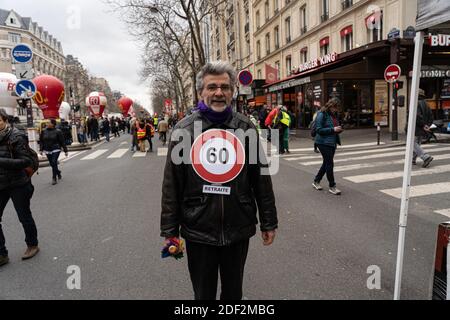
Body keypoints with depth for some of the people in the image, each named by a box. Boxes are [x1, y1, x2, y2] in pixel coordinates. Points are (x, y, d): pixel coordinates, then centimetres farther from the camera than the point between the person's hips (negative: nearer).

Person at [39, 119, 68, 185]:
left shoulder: (57, 131, -6)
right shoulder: (44, 131, 4)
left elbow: (62, 141, -4)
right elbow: (41, 141, 11)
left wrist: (65, 151, -4)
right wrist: (41, 149, 4)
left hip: (55, 150, -4)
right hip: (47, 150, 5)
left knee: (54, 163, -14)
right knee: (52, 164, 11)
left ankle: (54, 178, -6)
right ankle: (58, 172, 37)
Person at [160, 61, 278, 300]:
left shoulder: (245, 127, -2)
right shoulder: (184, 130, -6)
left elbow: (261, 178, 2)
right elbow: (171, 185, -4)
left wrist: (268, 222, 4)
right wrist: (170, 229, -4)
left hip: (239, 229, 2)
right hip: (198, 232, -1)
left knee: (234, 291, 22)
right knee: (203, 294, 18)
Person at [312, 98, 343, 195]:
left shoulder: (334, 114, 12)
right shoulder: (322, 114, -12)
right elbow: (319, 129, -17)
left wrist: (339, 130, 2)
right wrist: (333, 129, -22)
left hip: (332, 142, 8)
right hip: (324, 142, -8)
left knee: (327, 163, 13)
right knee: (329, 163, -6)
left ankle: (316, 181, 28)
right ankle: (332, 186, 4)